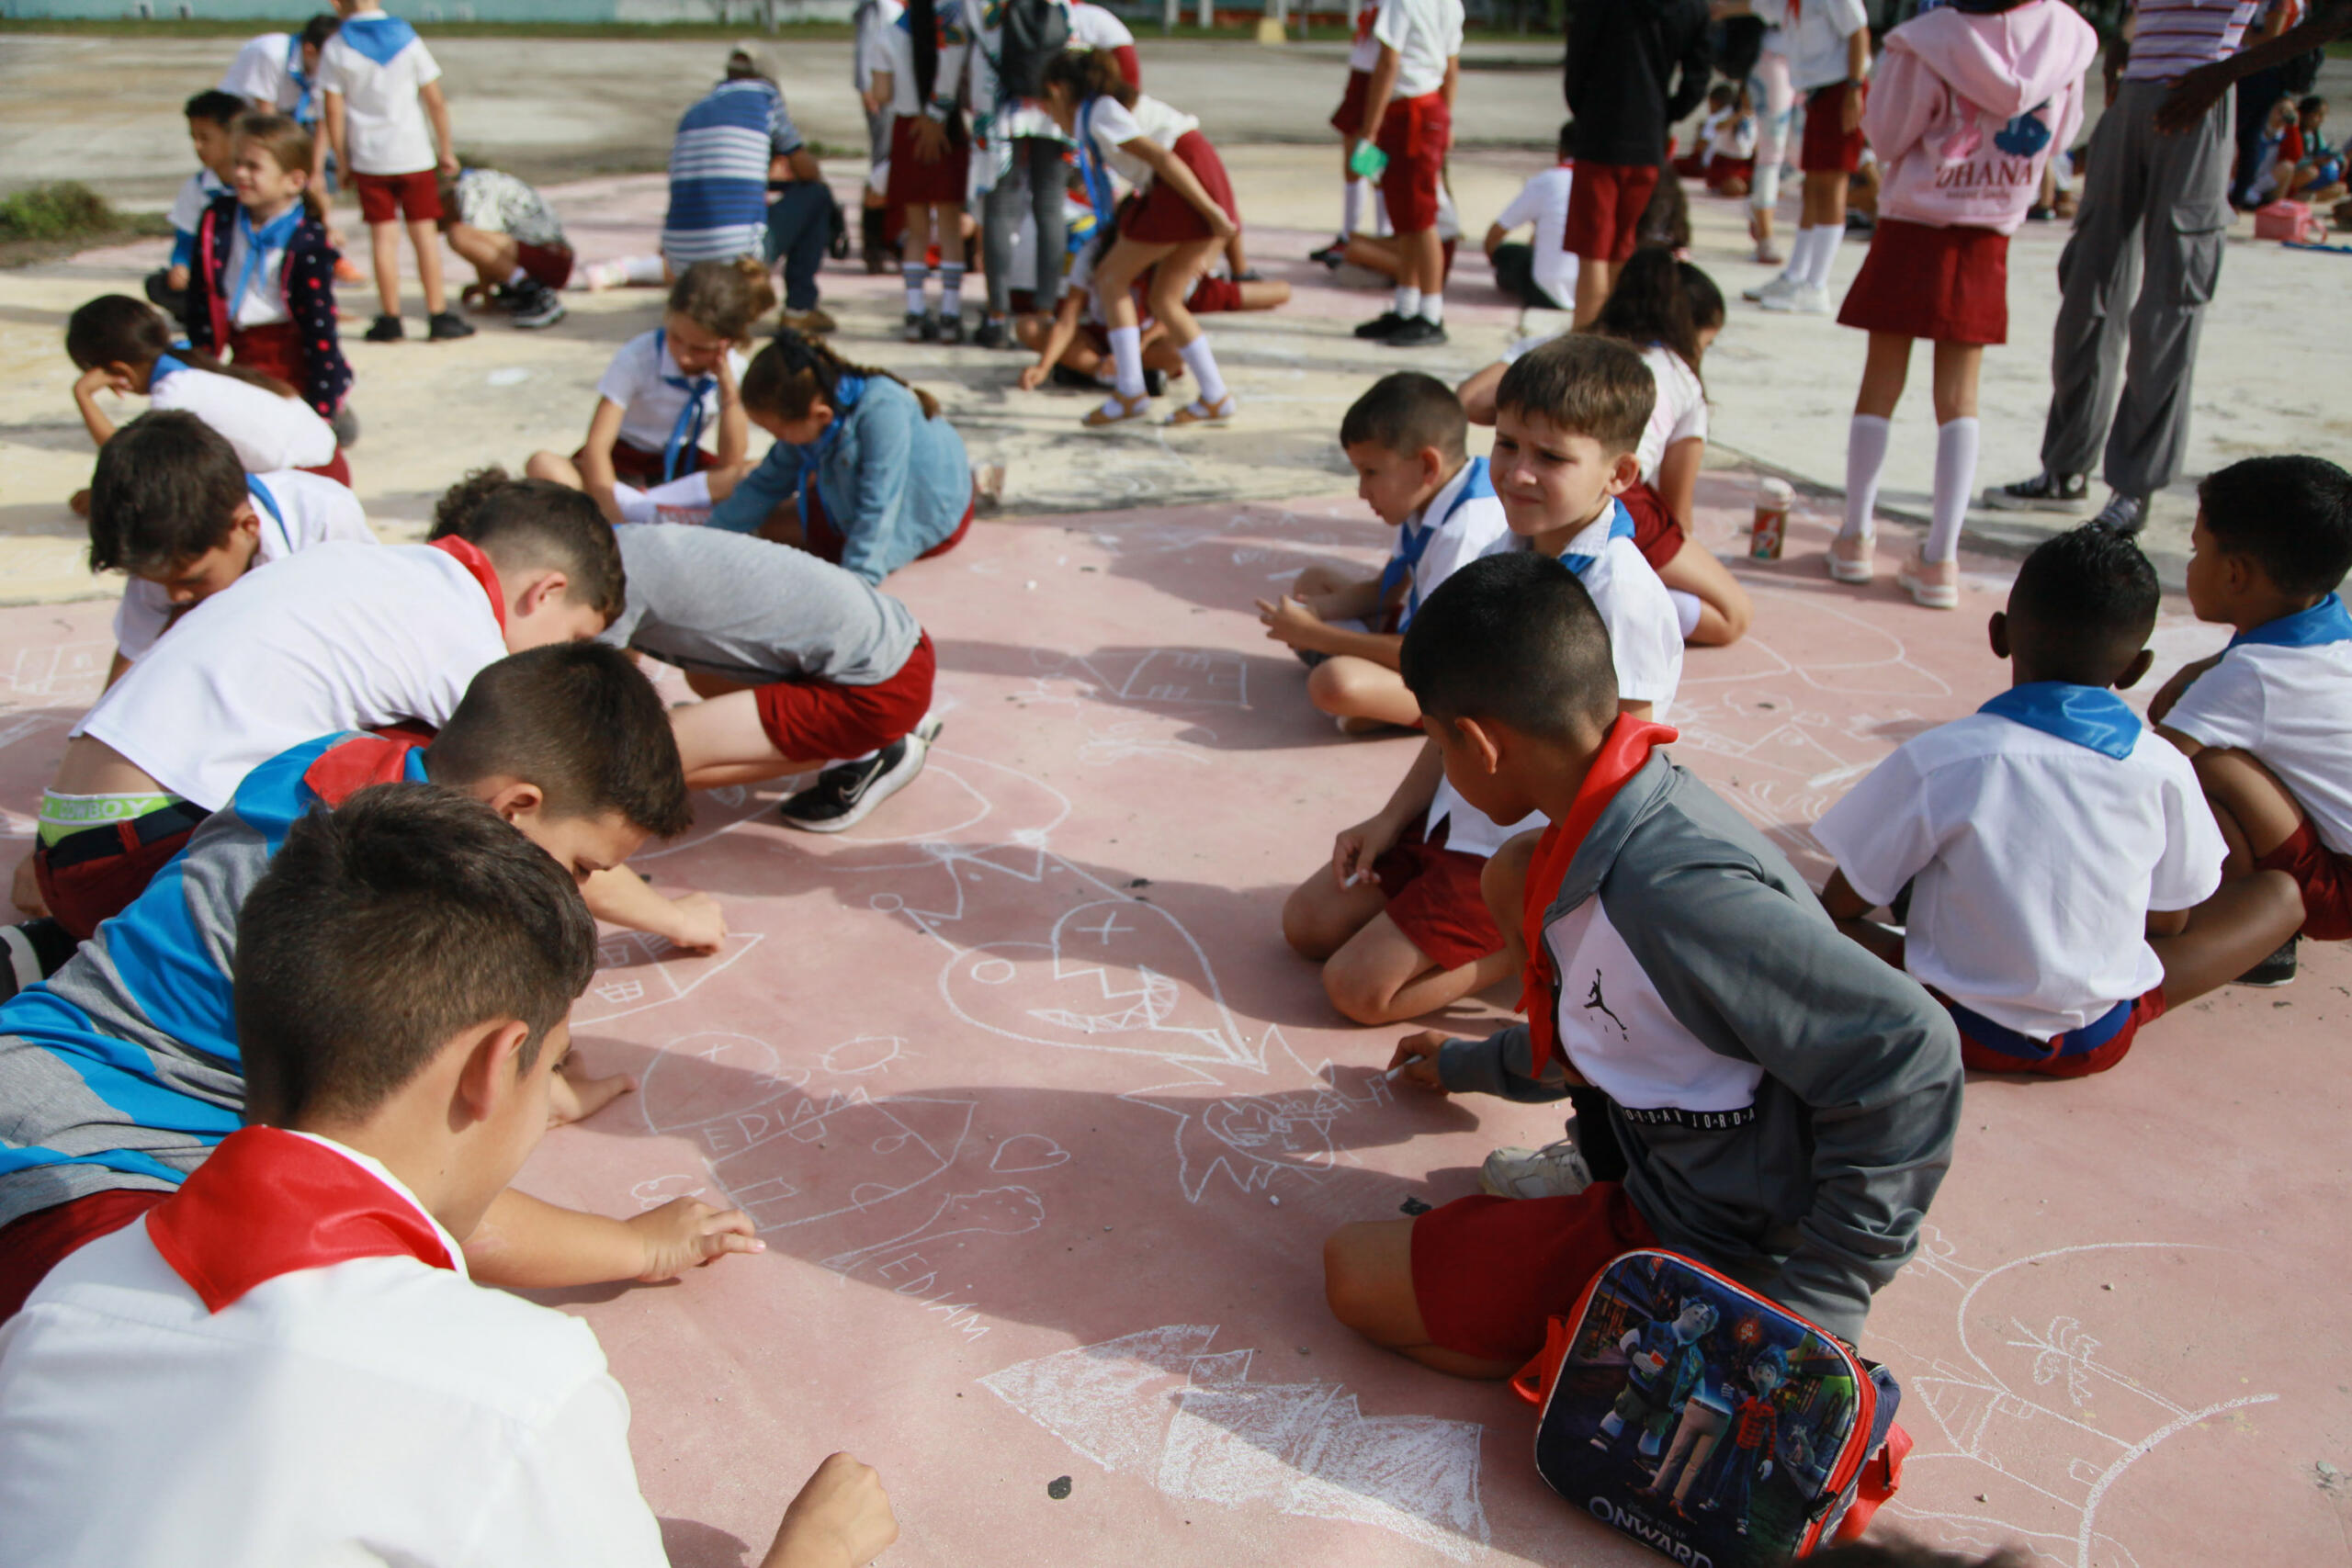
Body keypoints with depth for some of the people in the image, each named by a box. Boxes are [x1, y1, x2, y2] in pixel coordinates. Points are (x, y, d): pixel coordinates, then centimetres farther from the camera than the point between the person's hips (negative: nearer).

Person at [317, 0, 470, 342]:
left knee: (384, 238, 4)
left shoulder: (335, 49, -3)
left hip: (369, 160, 0)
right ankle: (438, 316, 6)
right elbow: (435, 101, -1)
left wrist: (343, 162, 5)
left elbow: (333, 112, -4)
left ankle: (390, 318, 6)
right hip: (414, 156, 0)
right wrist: (446, 150, 8)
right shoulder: (408, 38, -1)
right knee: (425, 234, 5)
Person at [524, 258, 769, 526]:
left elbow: (731, 463, -16)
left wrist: (727, 385, -24)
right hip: (622, 462, -2)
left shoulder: (734, 369, -12)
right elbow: (597, 443, -26)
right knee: (542, 465, -29)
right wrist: (614, 517, -39)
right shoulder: (638, 356, -20)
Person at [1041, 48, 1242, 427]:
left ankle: (1130, 392, 3)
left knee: (1111, 278, 4)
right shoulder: (1110, 105, 24)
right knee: (1164, 298, 14)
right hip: (1208, 183, 9)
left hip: (1186, 187, -9)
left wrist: (1211, 212, -16)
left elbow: (1162, 157, -14)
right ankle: (1215, 397, 13)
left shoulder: (1096, 115, -5)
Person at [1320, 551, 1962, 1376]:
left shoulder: (1672, 892, -32)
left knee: (1358, 1275, -7)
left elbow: (1907, 1054, -31)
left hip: (1722, 1260, -10)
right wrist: (1475, 1066, 37)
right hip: (1669, 1186, 10)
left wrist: (1812, 1294, -24)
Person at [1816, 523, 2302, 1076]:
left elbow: (1840, 906, -10)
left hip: (1972, 1032, -2)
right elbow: (2168, 923, 4)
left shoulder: (1936, 761, -17)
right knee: (2281, 892, 18)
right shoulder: (2163, 768, -10)